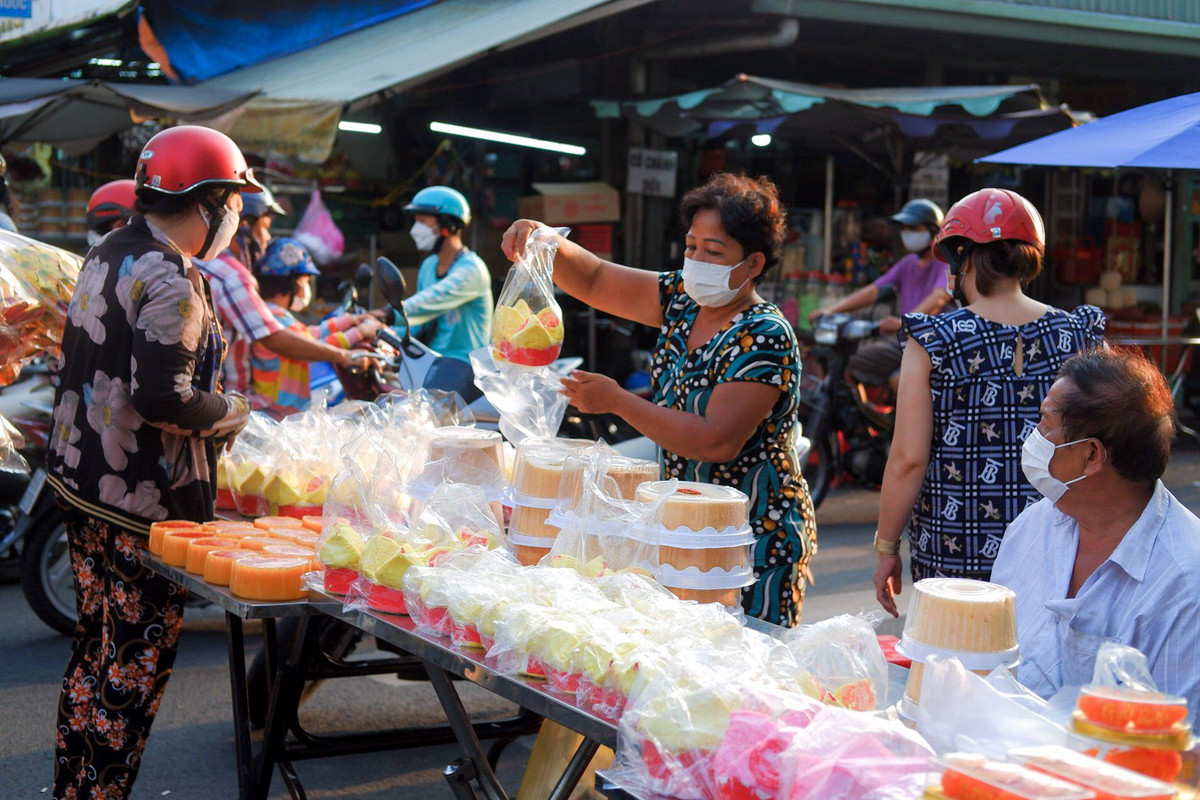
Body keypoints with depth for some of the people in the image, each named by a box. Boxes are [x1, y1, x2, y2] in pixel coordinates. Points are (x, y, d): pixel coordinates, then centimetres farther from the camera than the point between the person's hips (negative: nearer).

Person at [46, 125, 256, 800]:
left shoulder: (107, 255, 12)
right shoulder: (172, 281, -19)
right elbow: (162, 399, -26)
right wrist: (230, 412, -8)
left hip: (80, 480, 10)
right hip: (141, 500, -10)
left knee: (96, 649, 19)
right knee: (137, 665, 0)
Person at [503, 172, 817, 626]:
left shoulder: (764, 338, -19)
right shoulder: (682, 301, 6)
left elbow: (718, 441, -27)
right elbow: (594, 281, 11)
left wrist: (616, 401, -24)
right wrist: (548, 242, -10)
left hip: (757, 537, -8)